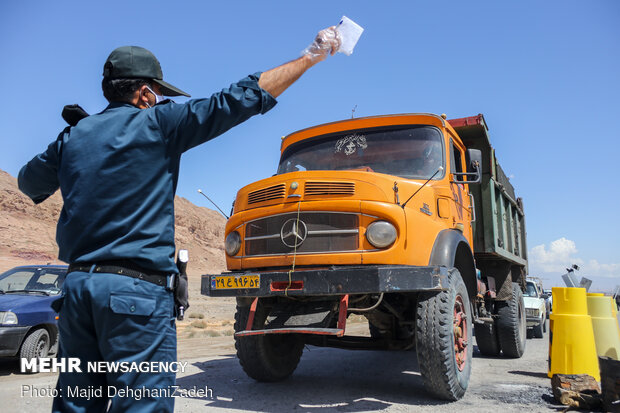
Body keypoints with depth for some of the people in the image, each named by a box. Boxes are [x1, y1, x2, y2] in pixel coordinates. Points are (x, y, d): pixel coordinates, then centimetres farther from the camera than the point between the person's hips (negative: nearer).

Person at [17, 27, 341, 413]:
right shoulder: (156, 123, -4)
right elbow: (242, 99, -5)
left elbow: (30, 182, 31)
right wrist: (310, 56, 2)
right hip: (137, 291, -7)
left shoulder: (73, 136, 13)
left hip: (78, 284, 7)